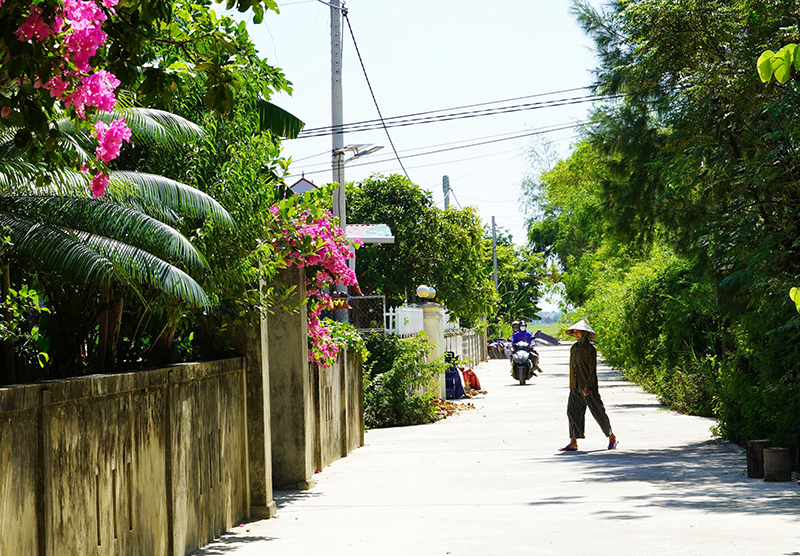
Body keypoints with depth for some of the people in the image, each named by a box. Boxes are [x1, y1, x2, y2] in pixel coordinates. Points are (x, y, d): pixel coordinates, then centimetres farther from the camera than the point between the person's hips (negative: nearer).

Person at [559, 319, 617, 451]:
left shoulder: (589, 349, -9)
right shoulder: (574, 348, 11)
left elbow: (593, 370, -12)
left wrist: (588, 386, -21)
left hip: (588, 387, -7)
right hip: (575, 388, 7)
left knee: (598, 413, 1)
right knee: (573, 412, -5)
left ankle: (612, 438, 17)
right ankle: (573, 443, -9)